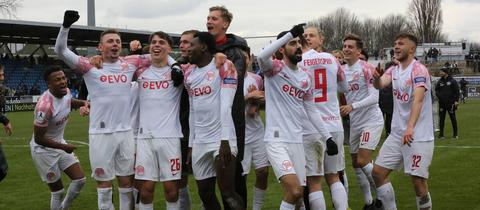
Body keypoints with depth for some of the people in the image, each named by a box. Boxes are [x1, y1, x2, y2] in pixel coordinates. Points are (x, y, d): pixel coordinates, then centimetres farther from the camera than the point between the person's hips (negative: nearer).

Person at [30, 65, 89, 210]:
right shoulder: (45, 106, -32)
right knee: (57, 191, 2)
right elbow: (38, 138, -26)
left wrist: (83, 103, 1)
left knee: (80, 180, 7)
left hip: (60, 143, 8)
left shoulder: (66, 92, -7)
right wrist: (64, 147, -20)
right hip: (44, 150, -8)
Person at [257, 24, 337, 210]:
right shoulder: (275, 68, -4)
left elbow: (311, 110, 18)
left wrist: (327, 137, 12)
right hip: (276, 140, -6)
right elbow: (262, 57, -28)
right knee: (294, 190, -20)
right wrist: (290, 33, -25)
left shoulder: (306, 78, 14)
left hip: (296, 141, 6)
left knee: (299, 195, 7)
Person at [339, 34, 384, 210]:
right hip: (355, 123, 7)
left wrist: (352, 106, -27)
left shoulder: (366, 68, -12)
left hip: (371, 120, -7)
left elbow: (374, 97, -19)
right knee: (356, 164, 8)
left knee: (363, 161, -14)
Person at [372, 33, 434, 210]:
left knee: (418, 180, -7)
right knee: (378, 172, 5)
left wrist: (410, 127, -40)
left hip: (418, 136, -7)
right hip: (396, 134, 7)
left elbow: (418, 100, -26)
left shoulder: (418, 70, -12)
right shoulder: (393, 70, 10)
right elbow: (380, 85, -9)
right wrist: (376, 78, -33)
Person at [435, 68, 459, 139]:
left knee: (453, 118, 0)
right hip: (442, 103, 4)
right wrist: (438, 95, -5)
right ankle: (441, 134, 11)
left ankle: (455, 134, 7)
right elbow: (436, 90, 16)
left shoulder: (452, 81, -2)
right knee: (441, 118, 5)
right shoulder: (439, 81, 9)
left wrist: (456, 101, -11)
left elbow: (457, 91, -3)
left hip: (450, 103, -4)